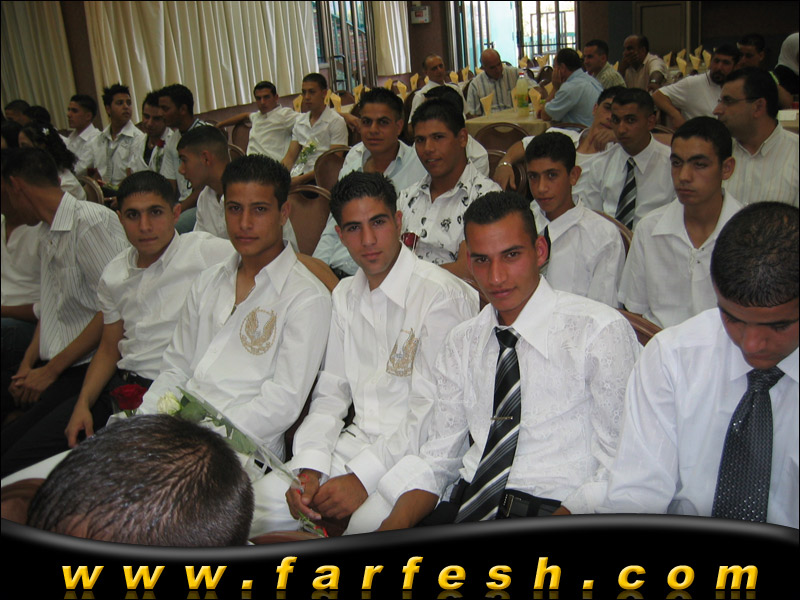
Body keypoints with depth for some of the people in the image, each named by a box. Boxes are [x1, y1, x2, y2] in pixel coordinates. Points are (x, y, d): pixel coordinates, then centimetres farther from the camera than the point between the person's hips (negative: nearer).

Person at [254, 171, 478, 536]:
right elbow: (331, 392, 12)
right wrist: (309, 467, -3)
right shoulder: (345, 296, 12)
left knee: (369, 523, -33)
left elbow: (433, 410, -16)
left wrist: (363, 477, -18)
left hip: (419, 451, -6)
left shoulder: (443, 295, -13)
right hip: (358, 440, 6)